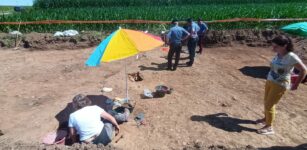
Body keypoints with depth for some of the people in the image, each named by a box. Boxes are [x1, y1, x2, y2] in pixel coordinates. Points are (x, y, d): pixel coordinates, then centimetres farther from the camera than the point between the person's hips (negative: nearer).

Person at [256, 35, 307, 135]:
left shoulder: (291, 57, -21)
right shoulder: (278, 54, -3)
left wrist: (296, 84, -7)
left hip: (280, 85, -7)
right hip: (270, 81, 7)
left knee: (269, 105, -1)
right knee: (266, 102, 19)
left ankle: (269, 127, 15)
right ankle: (266, 119, 41)